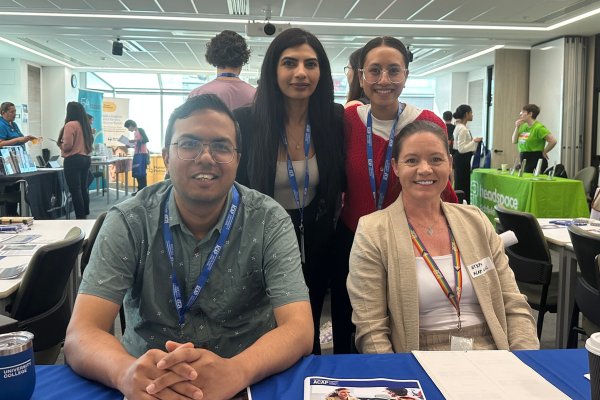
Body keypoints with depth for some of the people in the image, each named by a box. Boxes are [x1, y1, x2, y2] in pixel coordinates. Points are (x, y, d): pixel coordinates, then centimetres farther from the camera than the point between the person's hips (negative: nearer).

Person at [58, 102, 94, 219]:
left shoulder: (70, 125, -11)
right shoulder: (86, 125, 11)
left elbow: (67, 145, -16)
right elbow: (91, 144, 15)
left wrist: (60, 144, 3)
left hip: (73, 160, -8)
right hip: (86, 158, 8)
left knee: (75, 189, -5)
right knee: (84, 188, 14)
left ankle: (80, 217, -6)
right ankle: (85, 215, 20)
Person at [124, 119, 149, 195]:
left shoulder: (140, 130, -4)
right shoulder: (135, 133, 20)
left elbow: (146, 140, -15)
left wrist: (135, 141, -18)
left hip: (143, 154, -9)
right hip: (137, 154, 9)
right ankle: (140, 189, 15)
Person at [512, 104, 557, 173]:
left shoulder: (539, 128, -14)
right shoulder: (523, 126, 10)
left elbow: (553, 141, -20)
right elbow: (514, 141, 9)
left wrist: (544, 152, -8)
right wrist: (517, 127, -1)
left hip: (535, 160, -8)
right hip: (523, 159, 8)